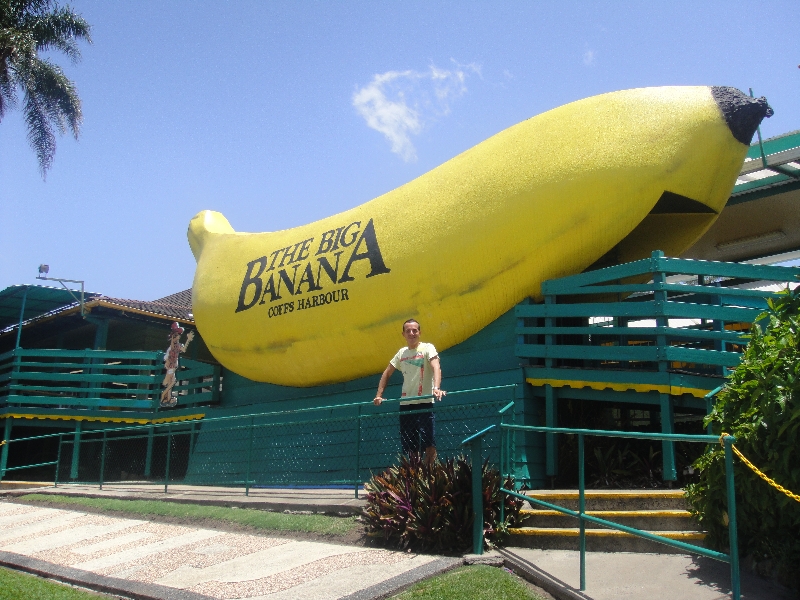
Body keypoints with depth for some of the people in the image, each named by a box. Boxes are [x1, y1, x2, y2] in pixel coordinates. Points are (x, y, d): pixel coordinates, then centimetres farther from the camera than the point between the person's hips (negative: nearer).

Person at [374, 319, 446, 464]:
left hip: (425, 403, -5)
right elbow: (387, 373, 23)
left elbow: (436, 368, -20)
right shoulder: (401, 353, 13)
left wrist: (436, 388, -38)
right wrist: (379, 395, 12)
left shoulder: (427, 348, -3)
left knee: (429, 446, -10)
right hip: (405, 405, 5)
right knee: (410, 449, 6)